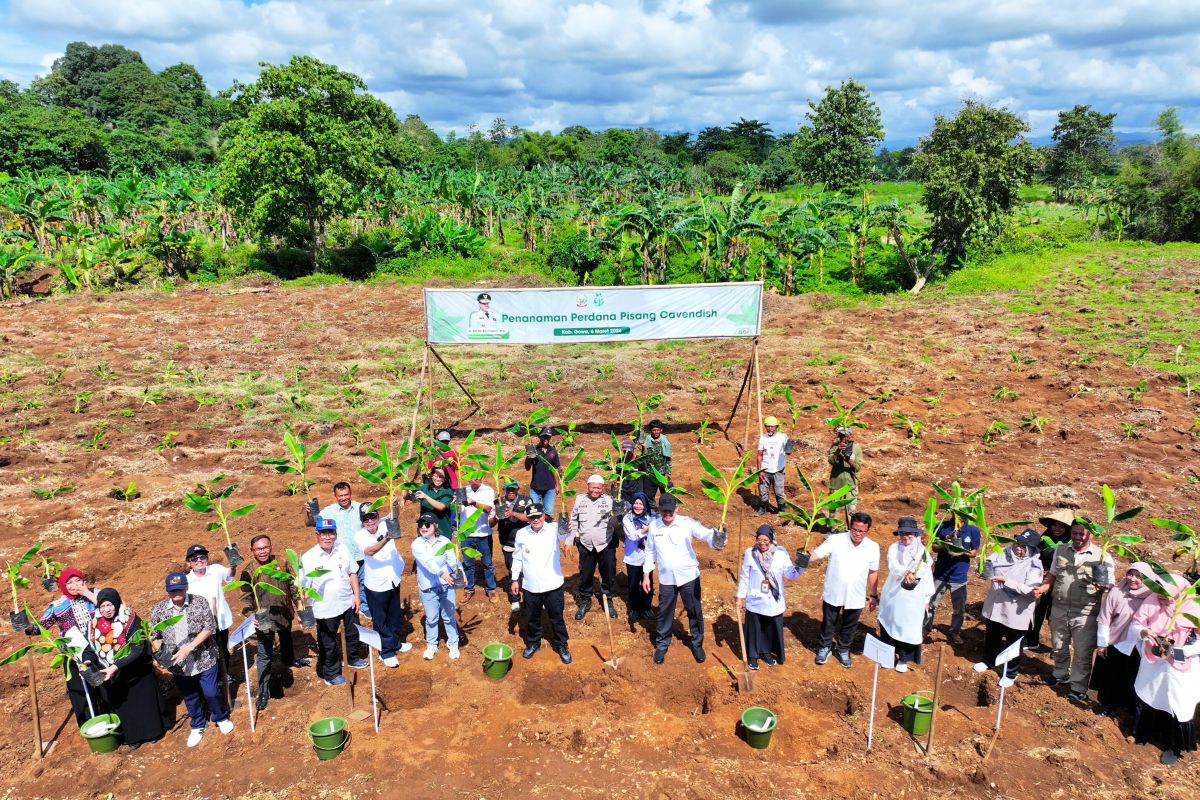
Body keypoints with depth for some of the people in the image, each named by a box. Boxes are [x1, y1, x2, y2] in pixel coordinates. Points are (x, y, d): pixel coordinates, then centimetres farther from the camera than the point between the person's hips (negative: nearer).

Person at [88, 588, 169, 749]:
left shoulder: (130, 619, -21)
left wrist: (116, 666, -32)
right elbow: (91, 646, 2)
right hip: (114, 675, 3)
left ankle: (152, 732, 31)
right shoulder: (96, 622, -7)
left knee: (144, 702, 11)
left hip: (138, 671, -3)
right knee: (123, 705, 12)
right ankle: (133, 736, 30)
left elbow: (138, 649, -24)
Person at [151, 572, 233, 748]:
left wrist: (188, 648, -20)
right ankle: (198, 727, 40)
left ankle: (221, 718, 34)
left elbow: (209, 628, -13)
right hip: (179, 665, 2)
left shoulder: (200, 602, -11)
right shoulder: (158, 610, -4)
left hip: (204, 659, -2)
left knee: (211, 692, 6)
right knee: (190, 697, 17)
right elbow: (154, 636, 4)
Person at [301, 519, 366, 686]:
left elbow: (352, 573, 4)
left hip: (348, 603, 4)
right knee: (328, 644, 13)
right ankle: (331, 674, 33)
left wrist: (356, 595, 0)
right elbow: (304, 586, -14)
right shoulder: (308, 558, -18)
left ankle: (352, 658, 52)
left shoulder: (343, 551, -6)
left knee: (353, 633, 26)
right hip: (325, 609, -4)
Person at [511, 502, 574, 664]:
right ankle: (533, 643, 40)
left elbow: (565, 531, -33)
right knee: (531, 618, 18)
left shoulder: (554, 529, -11)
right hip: (530, 586, 2)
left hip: (552, 584, -2)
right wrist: (515, 579, 7)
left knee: (556, 617, 12)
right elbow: (517, 558, 6)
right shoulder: (521, 534, -3)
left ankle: (561, 646, 31)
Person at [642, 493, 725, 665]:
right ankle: (662, 644, 34)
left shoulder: (687, 523, -15)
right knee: (664, 613, 14)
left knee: (694, 612, 12)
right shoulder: (654, 525, -5)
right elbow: (650, 551, 6)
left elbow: (705, 533, -32)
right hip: (666, 579, 2)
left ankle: (697, 643, 34)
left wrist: (716, 540, -55)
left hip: (689, 576, -2)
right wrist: (646, 575, 6)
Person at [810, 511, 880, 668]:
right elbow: (816, 554, -22)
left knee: (850, 626, 21)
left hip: (856, 596, 2)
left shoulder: (873, 547, -10)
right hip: (833, 594, -2)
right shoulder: (835, 540, -20)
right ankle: (824, 648, 42)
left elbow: (873, 572, 3)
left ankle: (843, 650, 45)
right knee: (828, 624, 18)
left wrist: (873, 595, 10)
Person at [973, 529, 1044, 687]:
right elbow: (989, 562, 9)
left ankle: (1011, 674, 31)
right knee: (991, 637, 24)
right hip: (995, 606, 5)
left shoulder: (1034, 566, -18)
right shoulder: (1003, 553, -4)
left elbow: (1030, 590, -26)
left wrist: (1007, 581, -33)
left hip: (1016, 612, -5)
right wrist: (986, 567, -15)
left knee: (1013, 645, 11)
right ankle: (988, 661, 47)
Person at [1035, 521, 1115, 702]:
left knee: (1082, 653, 5)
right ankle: (1060, 675, 44)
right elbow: (1052, 575, 13)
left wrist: (1102, 586, -31)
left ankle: (1079, 688, 21)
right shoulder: (1060, 550, 5)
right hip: (1059, 609, 5)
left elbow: (1109, 585, -8)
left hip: (1084, 614, -4)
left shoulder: (1102, 556, -9)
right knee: (1059, 647, 22)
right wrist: (1042, 588, -4)